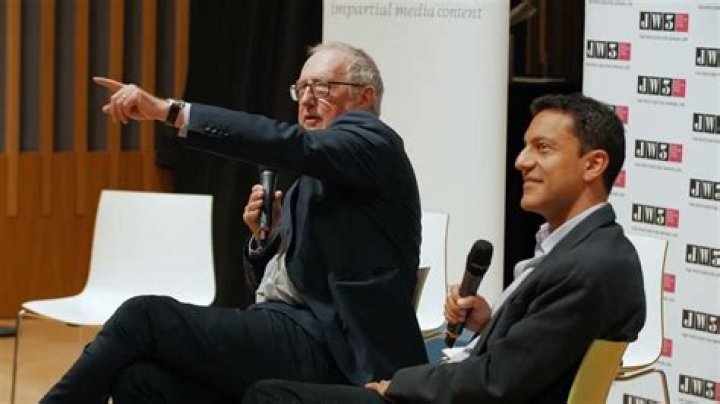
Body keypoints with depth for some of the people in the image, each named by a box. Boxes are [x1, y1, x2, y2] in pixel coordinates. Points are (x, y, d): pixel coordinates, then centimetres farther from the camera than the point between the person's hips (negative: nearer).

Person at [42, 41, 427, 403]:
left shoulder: (373, 142, 1)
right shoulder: (309, 183, 27)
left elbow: (292, 145, -19)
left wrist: (169, 110, -23)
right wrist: (264, 236, 6)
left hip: (322, 343, -8)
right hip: (285, 331, 8)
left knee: (143, 317, -17)